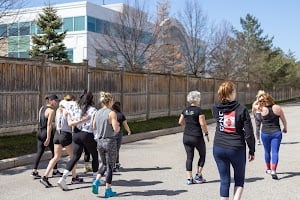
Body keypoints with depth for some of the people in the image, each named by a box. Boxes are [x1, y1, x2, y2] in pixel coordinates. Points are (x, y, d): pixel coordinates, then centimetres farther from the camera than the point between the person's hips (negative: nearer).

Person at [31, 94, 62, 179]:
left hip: (39, 132, 7)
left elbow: (40, 121, 14)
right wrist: (48, 138, -21)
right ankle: (55, 171, 18)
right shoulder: (51, 111, -14)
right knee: (54, 151, 9)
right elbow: (49, 125, -19)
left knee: (39, 152, 9)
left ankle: (34, 171, 4)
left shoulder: (42, 108, 10)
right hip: (47, 132, -7)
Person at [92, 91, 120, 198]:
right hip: (110, 142, -5)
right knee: (110, 166, 7)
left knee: (104, 164, 22)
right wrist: (118, 125, 0)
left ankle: (96, 181, 3)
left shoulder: (97, 113, 3)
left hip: (100, 141, 6)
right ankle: (108, 190, 13)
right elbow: (116, 129, -21)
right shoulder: (112, 113, -15)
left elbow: (94, 127, 13)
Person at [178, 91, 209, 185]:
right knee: (202, 155, 15)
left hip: (186, 136, 5)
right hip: (197, 137, -5)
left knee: (189, 157, 9)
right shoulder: (199, 110, -13)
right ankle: (198, 175, 14)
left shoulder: (185, 110, 5)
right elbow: (203, 124, -17)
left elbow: (180, 122, 13)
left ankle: (189, 178, 8)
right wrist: (206, 134, -5)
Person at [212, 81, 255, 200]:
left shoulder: (215, 108, -3)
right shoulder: (241, 110, -11)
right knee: (239, 179, 17)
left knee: (224, 181, 13)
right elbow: (249, 133, -8)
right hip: (237, 149, -2)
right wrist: (252, 151, 2)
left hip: (218, 148, 3)